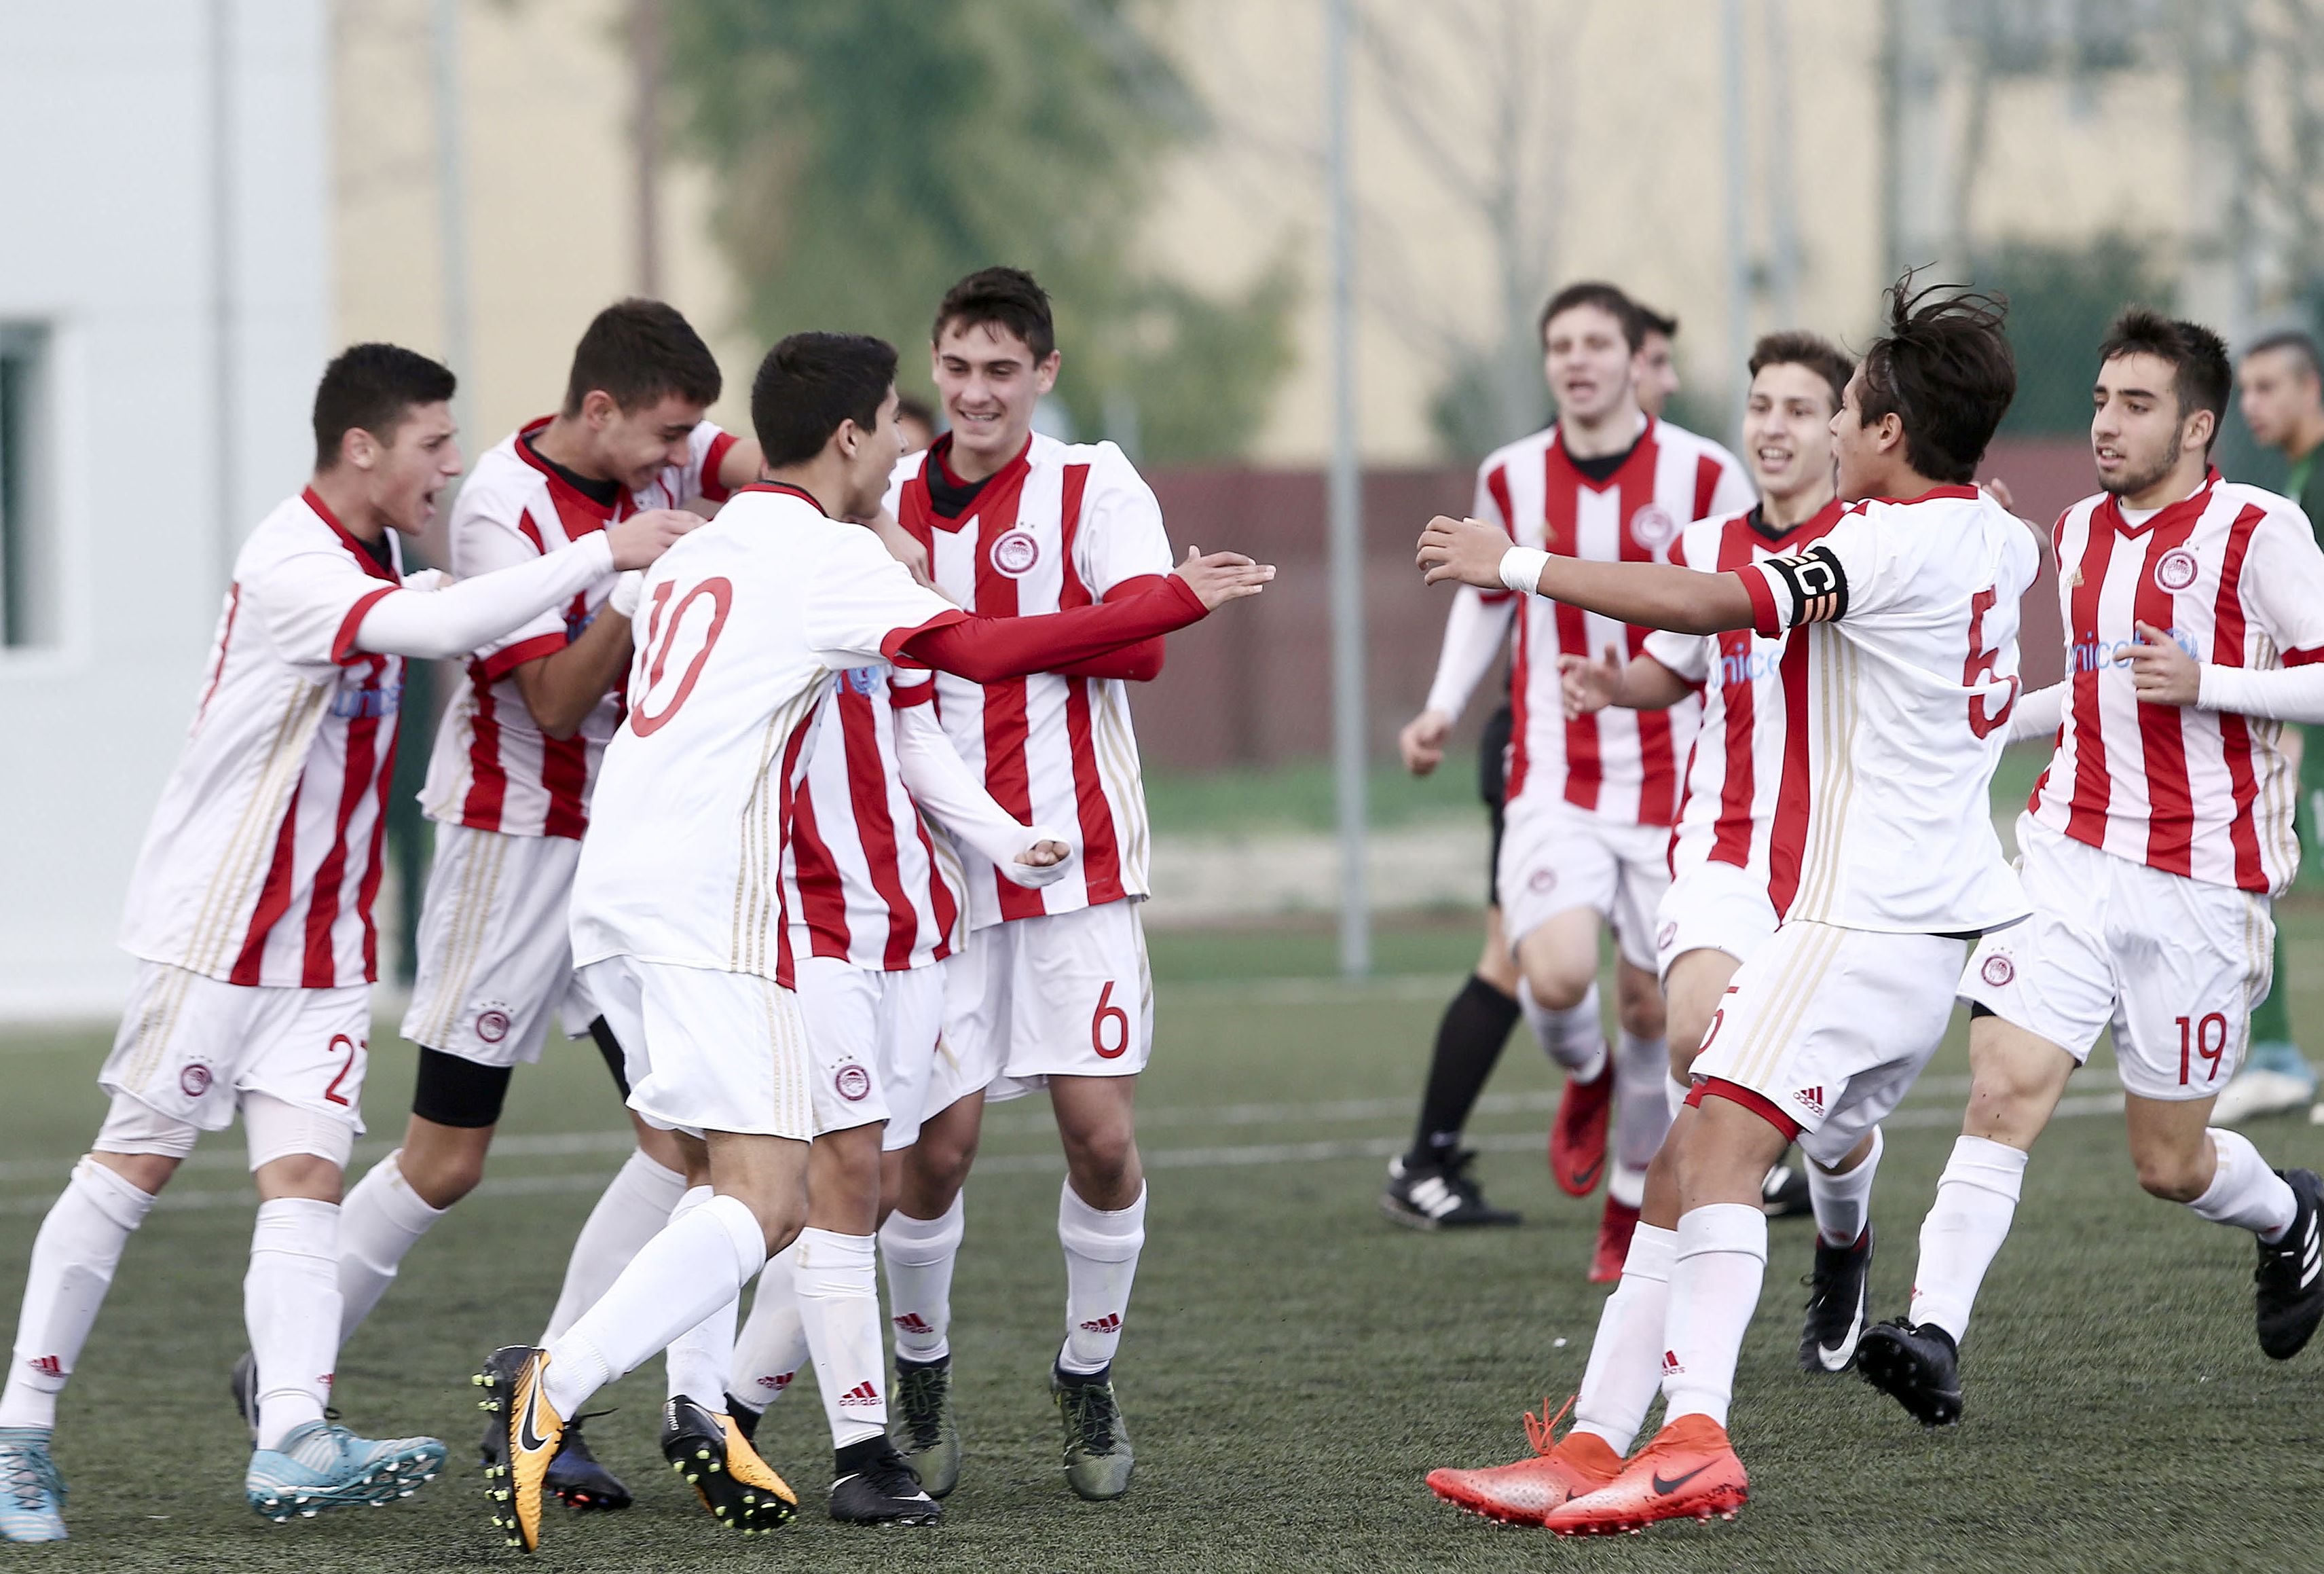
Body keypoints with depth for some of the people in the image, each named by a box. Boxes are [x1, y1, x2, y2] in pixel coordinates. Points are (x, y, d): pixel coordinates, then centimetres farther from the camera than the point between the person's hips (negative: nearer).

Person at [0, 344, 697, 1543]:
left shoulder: (365, 559, 9)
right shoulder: (290, 566, -20)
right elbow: (438, 626, -34)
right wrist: (605, 555, -29)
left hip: (325, 938, 8)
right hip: (217, 921, -8)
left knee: (306, 1175, -7)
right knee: (132, 1165, -1)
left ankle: (291, 1443, -20)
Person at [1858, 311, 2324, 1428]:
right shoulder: (2079, 532, 12)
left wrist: (2205, 684, -20)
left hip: (2198, 885, -4)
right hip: (2068, 860, 4)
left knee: (2170, 1162, 6)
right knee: (2003, 1089, -15)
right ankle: (1934, 1335, -22)